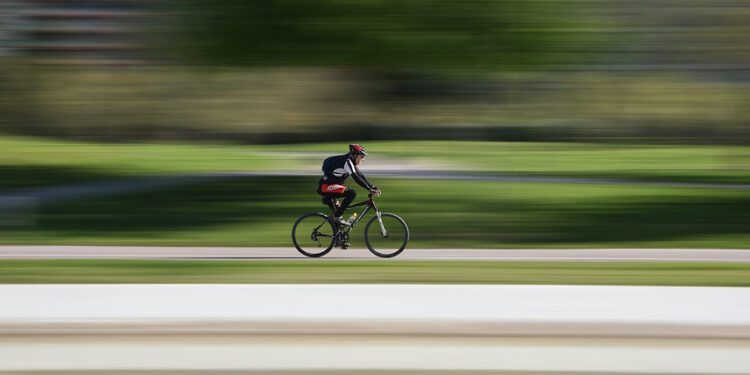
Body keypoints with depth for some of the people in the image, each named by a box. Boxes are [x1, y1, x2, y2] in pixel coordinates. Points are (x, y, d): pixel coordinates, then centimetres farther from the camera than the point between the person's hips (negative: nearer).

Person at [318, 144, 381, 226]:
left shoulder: (352, 163, 13)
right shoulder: (347, 161, -17)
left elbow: (360, 176, 15)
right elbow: (356, 178, -26)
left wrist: (373, 187, 4)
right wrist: (370, 189, -29)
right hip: (326, 187, -11)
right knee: (352, 193, -21)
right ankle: (336, 216, -16)